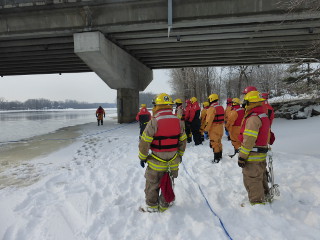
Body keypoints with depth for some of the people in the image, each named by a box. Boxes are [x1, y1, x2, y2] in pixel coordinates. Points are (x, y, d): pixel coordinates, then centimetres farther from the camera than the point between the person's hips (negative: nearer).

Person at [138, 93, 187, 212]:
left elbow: (144, 142, -16)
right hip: (173, 161, 5)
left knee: (152, 184, 17)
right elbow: (183, 141, 6)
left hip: (156, 162, -4)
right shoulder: (179, 121, -4)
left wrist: (142, 157, -1)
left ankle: (152, 206, 31)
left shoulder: (154, 122, -20)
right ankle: (164, 205, 36)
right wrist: (180, 155, 21)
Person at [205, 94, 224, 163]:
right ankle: (220, 156, 31)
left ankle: (216, 158, 3)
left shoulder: (212, 108, -17)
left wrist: (206, 129, -14)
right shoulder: (221, 107, 11)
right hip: (220, 128, 9)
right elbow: (223, 118, 17)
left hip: (214, 129, -9)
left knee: (214, 144, -1)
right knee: (219, 142, 20)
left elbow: (209, 120, -21)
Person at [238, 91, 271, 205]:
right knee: (261, 177, 24)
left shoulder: (253, 118, -21)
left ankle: (257, 202, 14)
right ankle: (264, 196, 40)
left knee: (251, 180, 3)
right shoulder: (264, 116, 12)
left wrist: (242, 156, -21)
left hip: (252, 156, -10)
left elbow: (249, 140, -25)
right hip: (262, 155, 10)